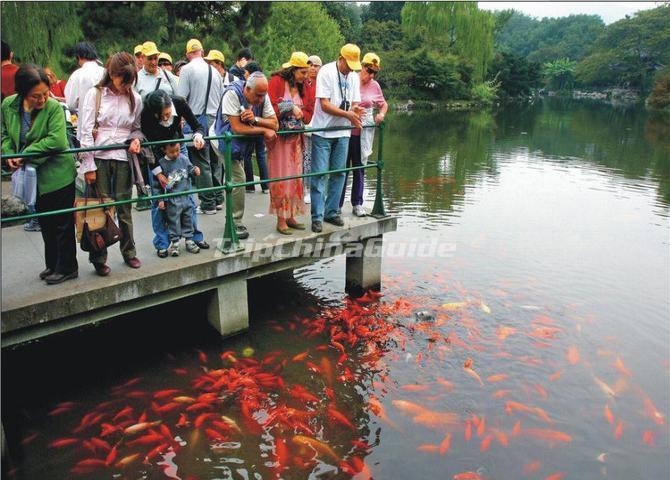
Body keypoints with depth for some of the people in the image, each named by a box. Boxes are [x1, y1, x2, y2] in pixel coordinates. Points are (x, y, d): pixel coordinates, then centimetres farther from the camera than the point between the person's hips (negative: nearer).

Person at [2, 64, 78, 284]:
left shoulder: (54, 107, -18)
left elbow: (57, 140, -28)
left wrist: (26, 154, -22)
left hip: (58, 175, -6)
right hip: (34, 177, 6)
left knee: (63, 224, 4)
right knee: (45, 224, 17)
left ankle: (66, 267, 18)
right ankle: (52, 265, 31)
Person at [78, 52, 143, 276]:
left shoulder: (135, 98, 4)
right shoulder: (95, 94, -3)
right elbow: (85, 132, -5)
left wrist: (135, 139, -8)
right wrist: (89, 166, -8)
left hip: (123, 158, 2)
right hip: (99, 157, -2)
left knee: (125, 208, 7)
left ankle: (129, 252, 23)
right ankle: (99, 259, 13)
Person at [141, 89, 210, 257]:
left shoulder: (179, 103, -26)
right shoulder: (146, 114, -30)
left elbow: (197, 126, -15)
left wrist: (198, 135, -38)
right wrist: (158, 172, -26)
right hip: (156, 153, -2)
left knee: (187, 193, 3)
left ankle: (195, 236, 15)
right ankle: (162, 243, 5)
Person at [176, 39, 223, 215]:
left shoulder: (187, 69, -5)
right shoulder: (214, 70, 12)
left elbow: (181, 98, -10)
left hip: (197, 120, -6)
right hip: (216, 119, 6)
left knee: (202, 163, -2)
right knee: (214, 161, 14)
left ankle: (208, 204, 0)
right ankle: (218, 199, 19)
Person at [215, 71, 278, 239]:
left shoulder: (263, 96, -12)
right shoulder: (232, 93, -28)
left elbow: (274, 124, -15)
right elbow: (236, 127, -32)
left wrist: (255, 119, -32)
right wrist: (264, 130, -26)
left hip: (242, 143, 6)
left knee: (235, 180, 12)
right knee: (238, 180, -13)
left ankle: (233, 220, 24)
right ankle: (235, 224, -2)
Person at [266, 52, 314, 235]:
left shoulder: (303, 87, 11)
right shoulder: (276, 82, -8)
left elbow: (308, 114, 6)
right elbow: (271, 108, -18)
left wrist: (298, 112, -12)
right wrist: (292, 108, -16)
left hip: (296, 138, 6)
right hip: (279, 136, -6)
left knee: (295, 177, 8)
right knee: (281, 177, -4)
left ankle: (290, 216, 18)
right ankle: (281, 220, 3)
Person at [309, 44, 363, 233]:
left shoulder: (354, 77, 8)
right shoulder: (326, 72, -11)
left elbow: (355, 103, 11)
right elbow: (324, 105, -17)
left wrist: (355, 108, -13)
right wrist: (348, 114, -24)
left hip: (343, 133, 6)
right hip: (323, 131, -6)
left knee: (339, 174, 8)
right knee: (319, 174, -5)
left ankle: (331, 212, 18)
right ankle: (317, 216, 0)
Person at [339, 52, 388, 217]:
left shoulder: (375, 86, 6)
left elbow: (384, 104, 21)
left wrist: (382, 114, 1)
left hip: (363, 133, 3)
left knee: (359, 168, 10)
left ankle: (357, 204, 20)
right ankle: (337, 204, 9)